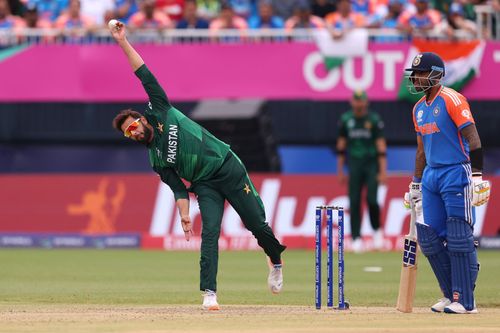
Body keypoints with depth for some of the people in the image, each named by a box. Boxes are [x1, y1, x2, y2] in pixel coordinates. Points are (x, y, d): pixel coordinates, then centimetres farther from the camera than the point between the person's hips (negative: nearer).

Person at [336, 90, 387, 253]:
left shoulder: (374, 119, -4)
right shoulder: (345, 119, 5)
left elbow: (381, 146, -7)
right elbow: (341, 146, 11)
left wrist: (382, 171, -14)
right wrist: (340, 171, 8)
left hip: (372, 163, -3)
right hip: (354, 165, 3)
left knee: (371, 199, -14)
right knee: (354, 202, -3)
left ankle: (377, 229, 12)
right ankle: (356, 238, 2)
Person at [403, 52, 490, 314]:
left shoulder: (452, 100, -10)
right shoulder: (419, 109, 16)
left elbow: (473, 138, -16)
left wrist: (477, 175, -23)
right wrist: (416, 184, 24)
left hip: (456, 174, -8)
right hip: (431, 176, 8)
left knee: (459, 239, -8)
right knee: (429, 238, 5)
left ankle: (465, 301, -5)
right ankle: (451, 295, 15)